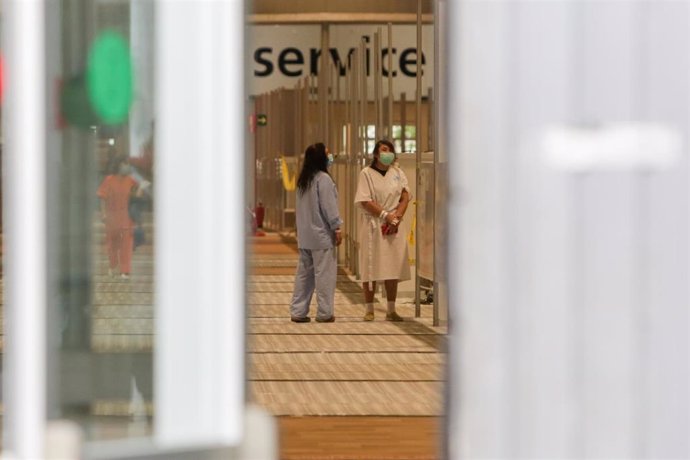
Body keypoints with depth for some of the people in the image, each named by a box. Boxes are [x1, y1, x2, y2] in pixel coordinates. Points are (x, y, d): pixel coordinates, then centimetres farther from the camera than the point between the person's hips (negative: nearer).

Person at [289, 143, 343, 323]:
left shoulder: (303, 179, 13)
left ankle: (298, 311, 12)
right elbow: (329, 206, -16)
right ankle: (324, 313, 0)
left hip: (305, 235, 8)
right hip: (321, 235, -8)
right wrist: (337, 227, -9)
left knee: (304, 272, 11)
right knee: (324, 273, -2)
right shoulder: (323, 178, -14)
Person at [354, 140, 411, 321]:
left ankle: (391, 310, 6)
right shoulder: (367, 173, -2)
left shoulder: (398, 173, 11)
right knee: (371, 267, -4)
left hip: (393, 225, 4)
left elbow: (405, 197, 6)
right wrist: (385, 215, -15)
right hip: (372, 225, -4)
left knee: (393, 268, 2)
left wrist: (396, 216, -10)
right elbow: (365, 201, -9)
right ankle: (369, 310, 2)